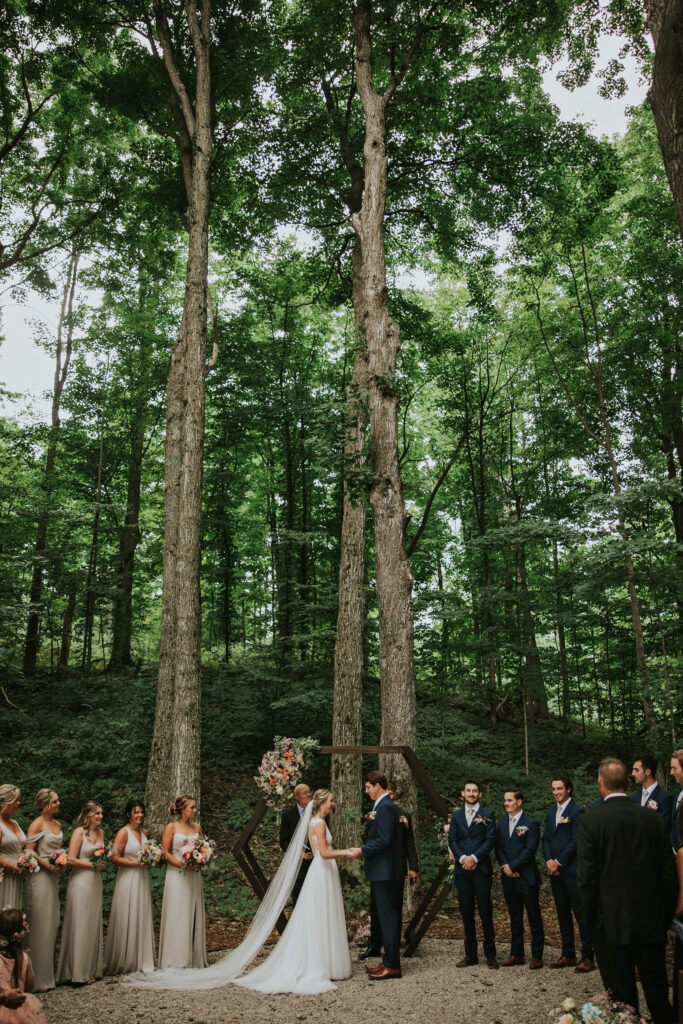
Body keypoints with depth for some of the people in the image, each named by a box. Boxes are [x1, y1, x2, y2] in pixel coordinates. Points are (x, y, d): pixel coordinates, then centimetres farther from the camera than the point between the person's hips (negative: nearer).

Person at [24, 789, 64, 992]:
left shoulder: (57, 824, 13)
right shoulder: (37, 824, -10)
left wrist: (62, 863, 6)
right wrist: (47, 865, -18)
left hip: (54, 876, 8)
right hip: (40, 876, -8)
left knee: (52, 925, 12)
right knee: (40, 927, -3)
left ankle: (48, 973, 21)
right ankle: (38, 979, 5)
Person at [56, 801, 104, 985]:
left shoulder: (100, 832, 11)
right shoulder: (79, 832, -10)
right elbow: (71, 860, -15)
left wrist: (101, 864, 4)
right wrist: (92, 864, -12)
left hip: (95, 881, 7)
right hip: (81, 881, -7)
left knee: (93, 925, 10)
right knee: (80, 925, -3)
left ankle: (91, 969, 19)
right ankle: (78, 974, 4)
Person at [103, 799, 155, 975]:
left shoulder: (144, 832, 12)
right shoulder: (123, 832, -9)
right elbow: (115, 858, -15)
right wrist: (137, 864, -16)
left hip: (142, 880, 7)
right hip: (128, 879, -7)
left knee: (142, 919, 10)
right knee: (127, 920, -2)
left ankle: (141, 960, 19)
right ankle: (124, 963, 9)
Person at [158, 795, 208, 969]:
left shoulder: (197, 827, 10)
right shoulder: (171, 827, -5)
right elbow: (165, 852, -8)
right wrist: (182, 864, -18)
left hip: (194, 876, 5)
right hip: (177, 876, -5)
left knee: (194, 915, 7)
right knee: (177, 915, -2)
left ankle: (194, 958, 16)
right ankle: (176, 960, 6)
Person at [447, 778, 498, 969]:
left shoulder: (487, 814, 4)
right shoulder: (456, 815, 13)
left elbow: (490, 840, -4)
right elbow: (452, 840, 7)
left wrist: (474, 858, -13)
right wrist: (462, 858, -10)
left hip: (481, 868, -3)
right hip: (462, 869, 3)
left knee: (485, 912, -2)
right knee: (466, 913, 7)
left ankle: (490, 954, 7)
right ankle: (470, 954, 14)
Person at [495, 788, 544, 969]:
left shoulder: (530, 823, -7)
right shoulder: (502, 824, 12)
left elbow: (530, 850, -13)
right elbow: (498, 848, 10)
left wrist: (512, 866, -14)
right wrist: (505, 866, -6)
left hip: (526, 878, -5)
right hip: (509, 879, 6)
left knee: (534, 918, 2)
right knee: (514, 918, 13)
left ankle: (537, 956, 10)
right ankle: (516, 954, 21)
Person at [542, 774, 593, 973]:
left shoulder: (577, 811, -9)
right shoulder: (551, 811, 14)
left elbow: (576, 842, -13)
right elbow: (546, 838, 13)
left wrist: (558, 862, -12)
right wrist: (549, 860, -2)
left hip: (572, 871, -7)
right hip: (555, 872, 7)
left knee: (581, 915, -3)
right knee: (563, 915, 13)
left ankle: (588, 958, 4)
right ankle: (568, 955, 22)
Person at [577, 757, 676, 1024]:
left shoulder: (590, 820, -11)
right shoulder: (654, 819, 0)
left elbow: (586, 876, -12)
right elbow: (668, 873, 4)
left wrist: (589, 919, -1)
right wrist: (666, 917, 13)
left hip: (611, 924, -3)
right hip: (651, 922, 4)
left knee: (622, 1002, 6)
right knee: (658, 995, 17)